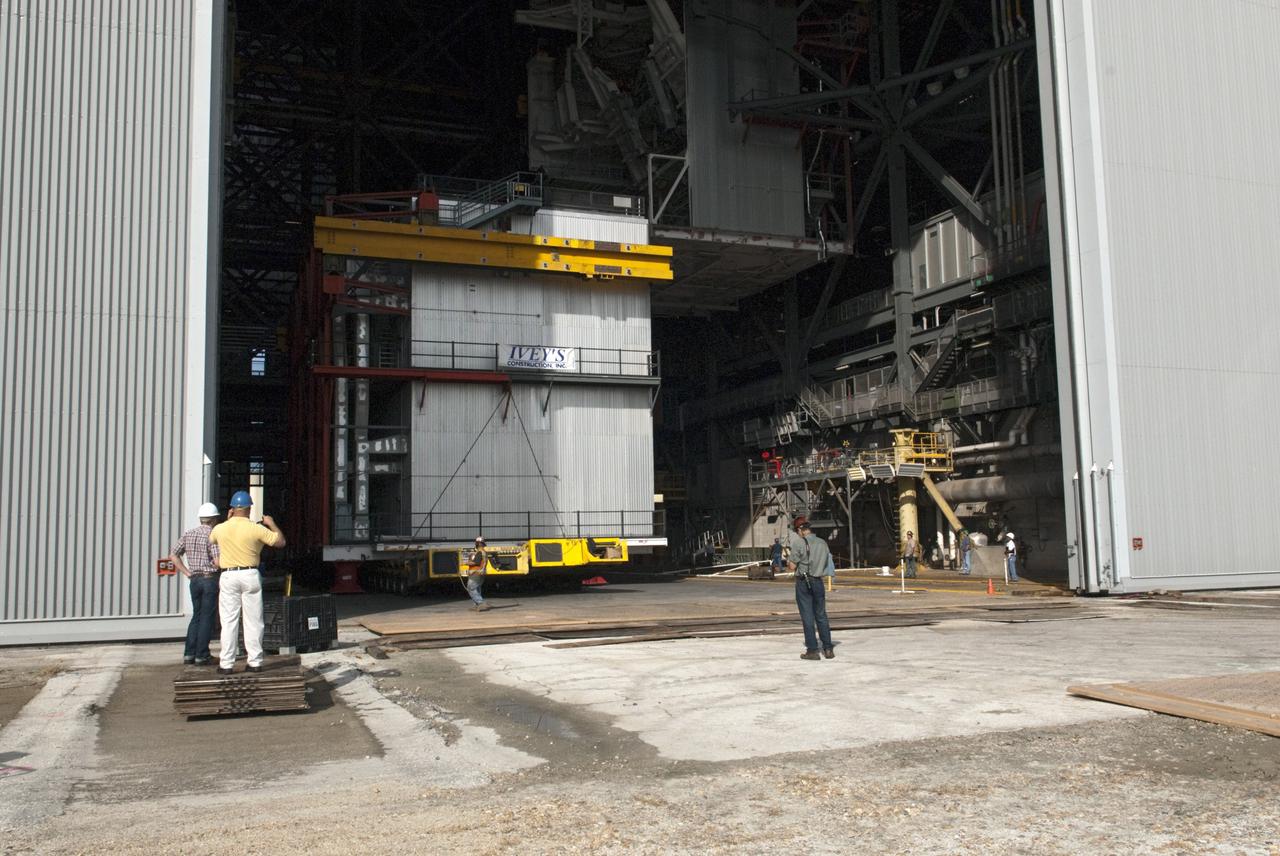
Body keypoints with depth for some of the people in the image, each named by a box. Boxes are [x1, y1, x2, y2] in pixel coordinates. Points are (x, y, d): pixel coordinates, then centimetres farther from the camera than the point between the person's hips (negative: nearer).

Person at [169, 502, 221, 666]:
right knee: (207, 617, 1)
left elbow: (173, 555, 9)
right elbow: (218, 562, -20)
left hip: (194, 579, 6)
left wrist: (187, 573, 9)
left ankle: (189, 654, 12)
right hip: (210, 579, -6)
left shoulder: (188, 534, 7)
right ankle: (201, 655, 3)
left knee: (196, 616, 16)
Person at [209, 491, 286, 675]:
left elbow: (211, 540, 24)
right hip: (250, 575, -1)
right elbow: (281, 541, -1)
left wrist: (228, 520, 26)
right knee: (253, 621, 6)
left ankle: (226, 664, 3)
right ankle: (255, 662, 8)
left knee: (229, 621, 4)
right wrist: (271, 524, 13)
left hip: (228, 576, 1)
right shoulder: (256, 529, -9)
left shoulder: (220, 528, -1)